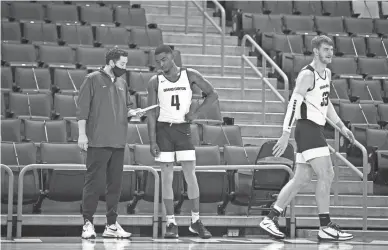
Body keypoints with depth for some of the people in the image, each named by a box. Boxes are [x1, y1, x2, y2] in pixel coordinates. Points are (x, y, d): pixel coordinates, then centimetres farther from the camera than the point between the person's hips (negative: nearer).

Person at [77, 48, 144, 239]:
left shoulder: (122, 83, 15)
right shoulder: (93, 80, -3)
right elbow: (82, 108, -6)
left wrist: (133, 112, -2)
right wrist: (82, 133, -11)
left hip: (118, 142, 6)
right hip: (98, 142, -6)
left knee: (115, 184, 8)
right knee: (93, 182, -4)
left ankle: (111, 224, 14)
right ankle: (88, 223, 2)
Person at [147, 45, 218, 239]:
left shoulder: (190, 75, 0)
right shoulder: (155, 82, -1)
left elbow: (212, 94, 6)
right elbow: (151, 113, -1)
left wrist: (196, 113, -7)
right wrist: (152, 141, -8)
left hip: (183, 129, 0)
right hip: (163, 129, 0)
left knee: (190, 175, -3)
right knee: (167, 177, 0)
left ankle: (196, 221, 7)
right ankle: (171, 223, 4)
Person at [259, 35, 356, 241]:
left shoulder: (327, 73, 16)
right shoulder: (307, 75, -13)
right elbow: (293, 104, -19)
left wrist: (341, 127, 22)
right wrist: (285, 135, -24)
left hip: (316, 130, 10)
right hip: (307, 129, -10)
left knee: (301, 180, 9)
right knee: (326, 175, -11)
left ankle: (270, 219, 14)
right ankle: (326, 227, -7)